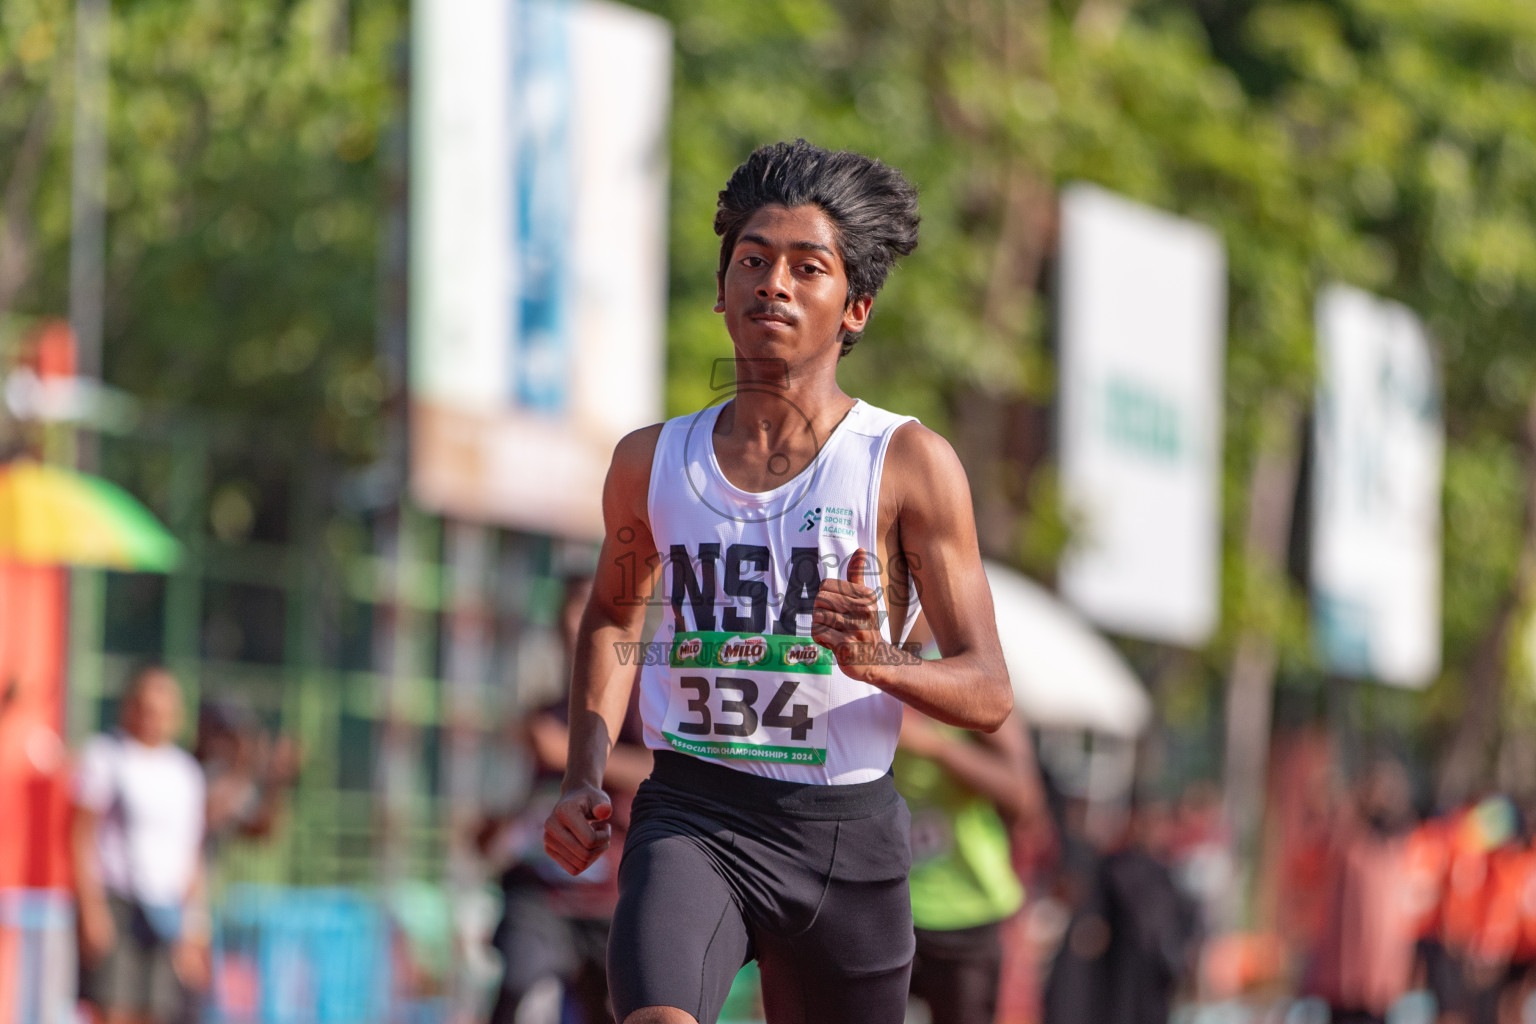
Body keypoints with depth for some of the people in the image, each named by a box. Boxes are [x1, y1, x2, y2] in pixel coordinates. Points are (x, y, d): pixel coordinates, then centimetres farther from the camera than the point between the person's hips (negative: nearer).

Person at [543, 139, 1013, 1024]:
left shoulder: (910, 463, -2)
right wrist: (584, 779, 13)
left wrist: (875, 661, -24)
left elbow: (989, 694, -3)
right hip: (692, 815, 0)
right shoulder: (652, 461, 7)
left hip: (845, 829, 0)